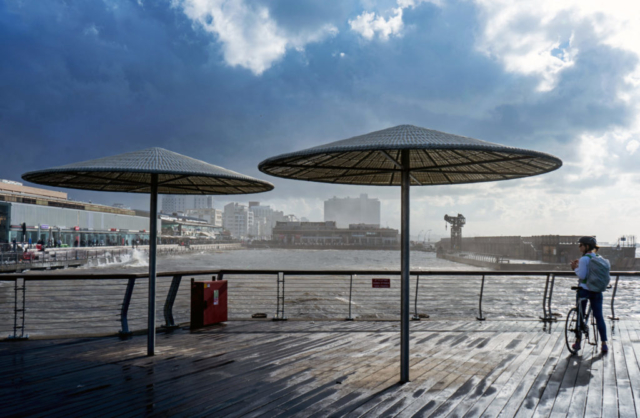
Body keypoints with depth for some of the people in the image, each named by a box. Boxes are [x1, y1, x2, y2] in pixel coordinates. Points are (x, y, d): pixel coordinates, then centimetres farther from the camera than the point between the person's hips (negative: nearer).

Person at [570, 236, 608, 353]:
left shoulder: (584, 259, -14)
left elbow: (582, 276, -17)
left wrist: (575, 268, -2)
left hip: (584, 290, -5)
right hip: (597, 291, 5)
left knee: (580, 316, 8)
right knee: (599, 317, 7)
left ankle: (578, 342, 15)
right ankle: (604, 343, 1)